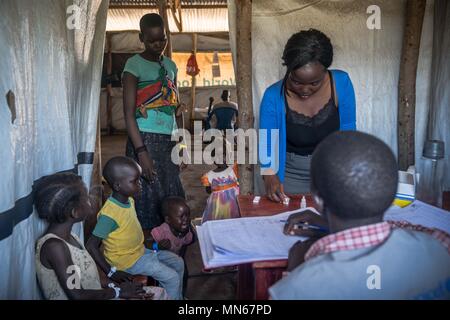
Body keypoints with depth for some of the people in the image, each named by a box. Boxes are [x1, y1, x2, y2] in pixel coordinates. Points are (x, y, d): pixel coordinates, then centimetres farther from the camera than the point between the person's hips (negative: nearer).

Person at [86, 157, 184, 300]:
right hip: (128, 260, -8)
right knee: (172, 278, -9)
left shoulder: (129, 200, -5)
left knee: (178, 263, 13)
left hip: (140, 250, 8)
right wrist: (111, 272, -22)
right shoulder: (109, 214, -30)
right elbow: (91, 246, -26)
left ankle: (178, 297, 31)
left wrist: (148, 242, 7)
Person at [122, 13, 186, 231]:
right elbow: (129, 114, -11)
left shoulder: (170, 66, 15)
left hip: (169, 141, 6)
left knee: (172, 195, 7)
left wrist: (178, 109, 5)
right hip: (146, 140, -6)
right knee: (149, 196, -4)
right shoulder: (135, 65, -4)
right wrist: (141, 151, -19)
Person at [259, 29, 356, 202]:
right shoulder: (274, 96, -21)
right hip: (292, 175, -1)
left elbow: (347, 131, -5)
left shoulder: (341, 83, -16)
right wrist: (270, 176, -30)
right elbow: (266, 143, -13)